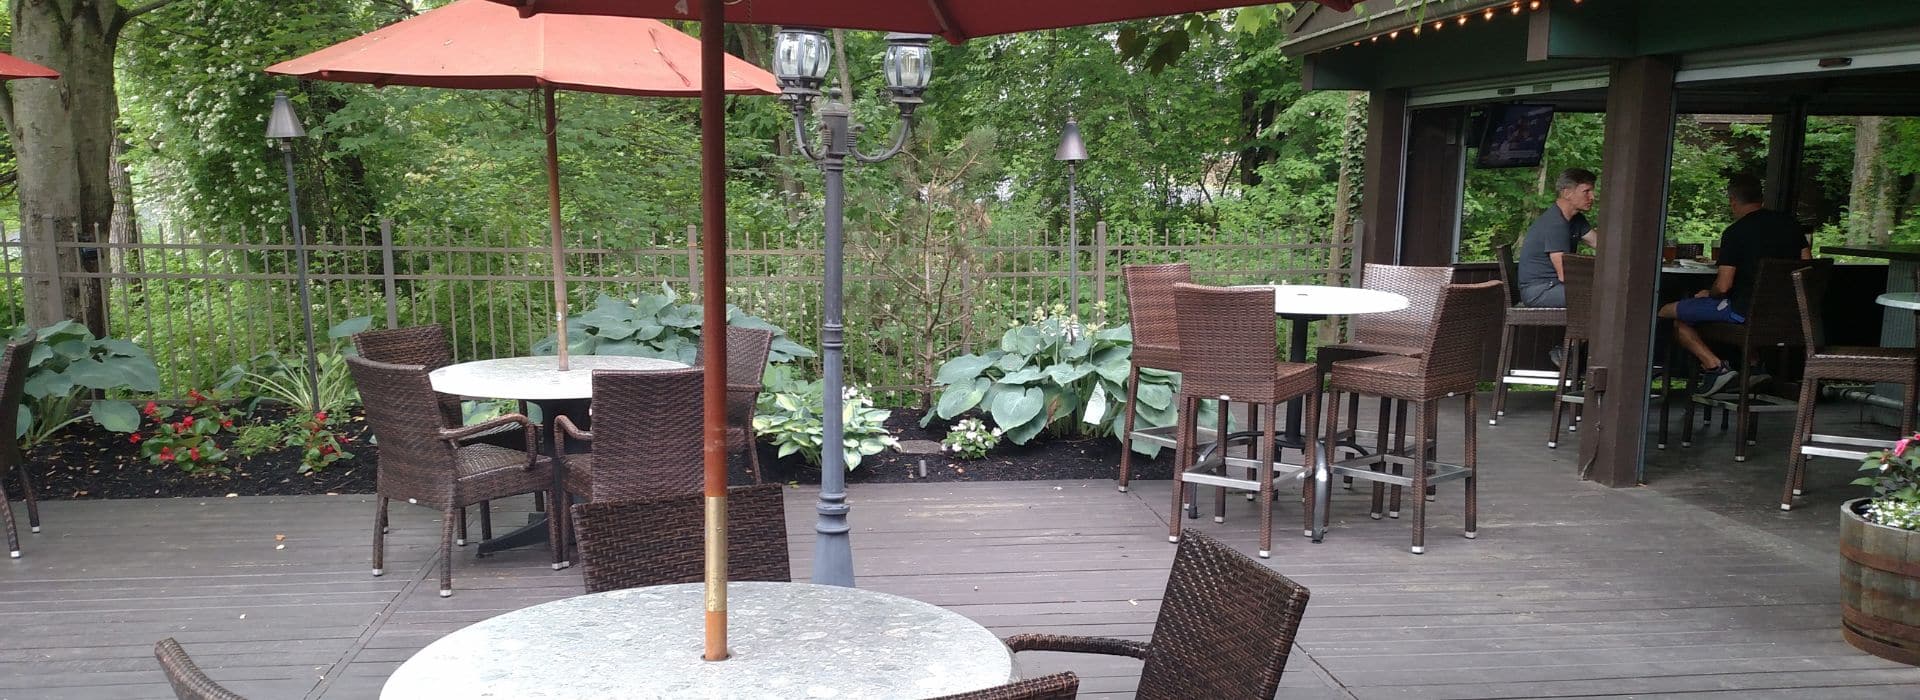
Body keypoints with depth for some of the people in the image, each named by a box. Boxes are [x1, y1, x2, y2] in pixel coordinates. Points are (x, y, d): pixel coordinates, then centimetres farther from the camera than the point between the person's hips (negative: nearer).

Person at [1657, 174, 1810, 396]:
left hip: (1745, 309, -8)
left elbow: (1723, 287, -15)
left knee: (1667, 312, 0)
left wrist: (1707, 294, 7)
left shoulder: (1735, 232, -11)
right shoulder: (1791, 224, 8)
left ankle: (1716, 366, -12)